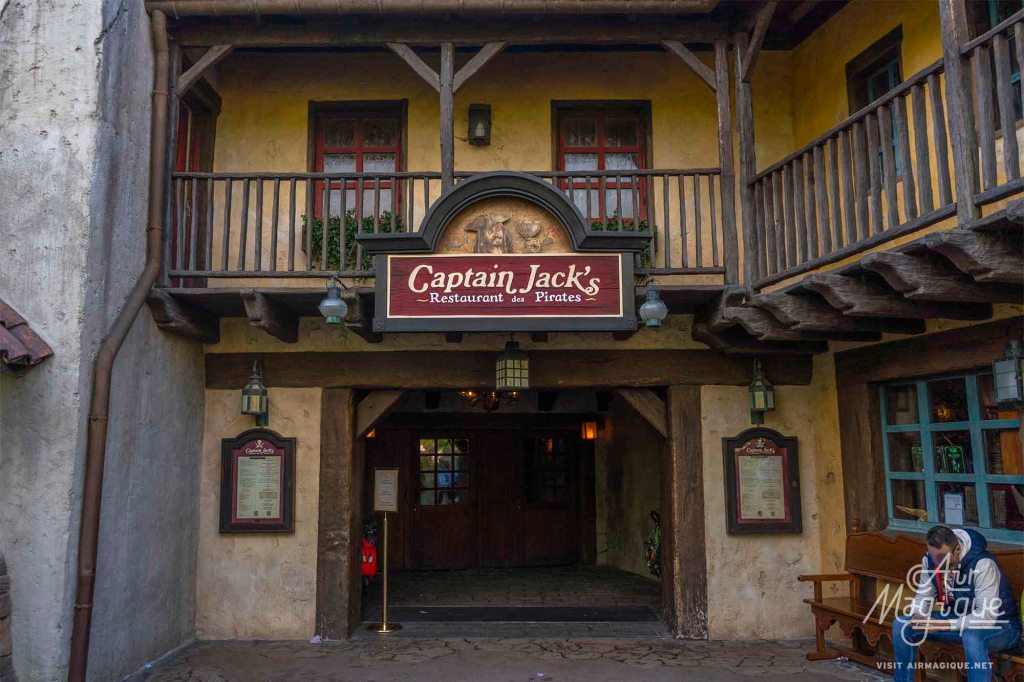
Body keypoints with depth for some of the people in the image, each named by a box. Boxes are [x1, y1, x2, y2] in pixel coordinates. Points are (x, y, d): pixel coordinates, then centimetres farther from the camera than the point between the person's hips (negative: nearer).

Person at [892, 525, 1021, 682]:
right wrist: (917, 615, -23)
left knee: (971, 636, -41)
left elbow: (987, 617, -34)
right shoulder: (930, 559, -11)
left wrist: (945, 625, -40)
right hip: (958, 620, 6)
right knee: (901, 624, -8)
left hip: (1001, 627, -6)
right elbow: (923, 596, -1)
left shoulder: (982, 564, -30)